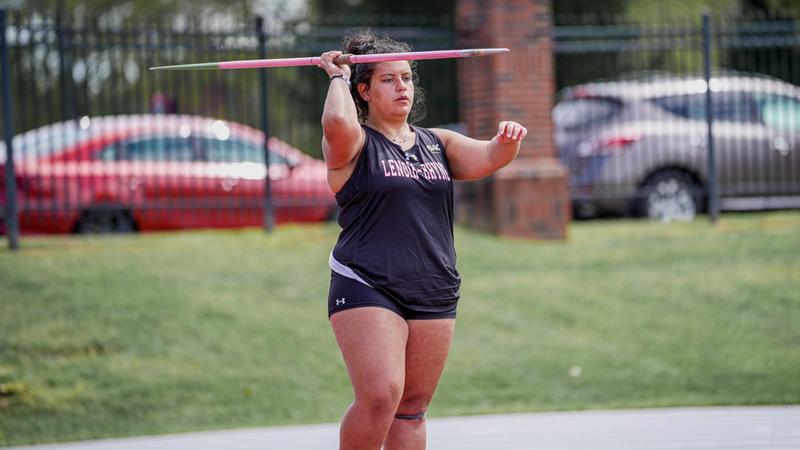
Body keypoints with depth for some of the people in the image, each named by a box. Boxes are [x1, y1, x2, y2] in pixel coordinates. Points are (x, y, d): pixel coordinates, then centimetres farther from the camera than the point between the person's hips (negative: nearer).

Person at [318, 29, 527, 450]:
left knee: (412, 407, 7)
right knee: (380, 396, -19)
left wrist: (507, 141, -20)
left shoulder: (439, 143, 16)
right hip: (367, 290, -5)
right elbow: (337, 122, -23)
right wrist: (337, 77, -5)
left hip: (434, 296, 6)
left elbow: (488, 158, 2)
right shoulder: (355, 143, 0)